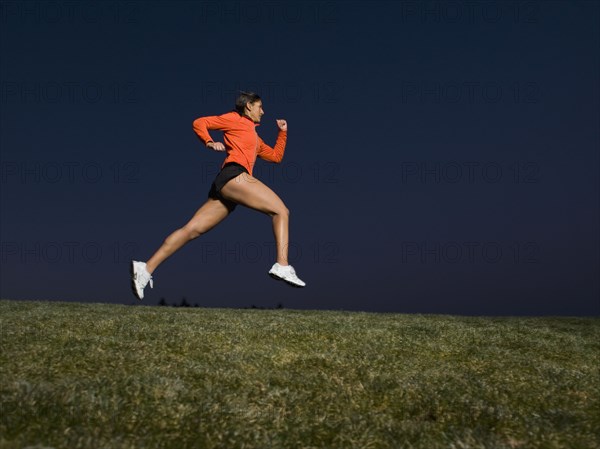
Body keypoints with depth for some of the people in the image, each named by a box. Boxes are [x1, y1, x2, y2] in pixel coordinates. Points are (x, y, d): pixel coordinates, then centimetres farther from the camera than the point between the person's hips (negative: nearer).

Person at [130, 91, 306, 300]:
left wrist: (283, 132, 32)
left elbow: (276, 156, 39)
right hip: (234, 175, -9)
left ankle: (146, 268, -7)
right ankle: (282, 266, -27)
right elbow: (199, 123, 8)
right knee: (281, 211, -11)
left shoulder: (255, 138, 35)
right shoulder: (235, 119, 11)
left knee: (192, 229, -2)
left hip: (223, 186, 9)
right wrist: (209, 142, -6)